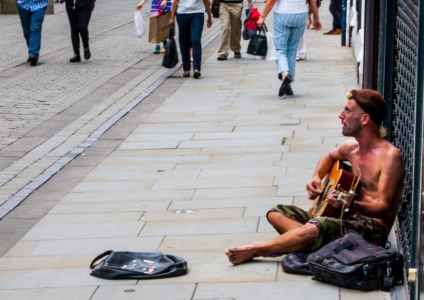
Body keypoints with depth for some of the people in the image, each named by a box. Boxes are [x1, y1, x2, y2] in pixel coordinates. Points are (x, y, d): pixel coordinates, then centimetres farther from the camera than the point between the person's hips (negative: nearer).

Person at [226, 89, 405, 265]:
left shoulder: (390, 155, -14)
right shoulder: (351, 147, 10)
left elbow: (384, 208, -19)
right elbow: (330, 156, 34)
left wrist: (349, 204, -37)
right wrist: (316, 178, 12)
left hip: (373, 228, -9)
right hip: (347, 219, 9)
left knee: (316, 227, -36)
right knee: (277, 213, 0)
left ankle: (255, 250, -18)